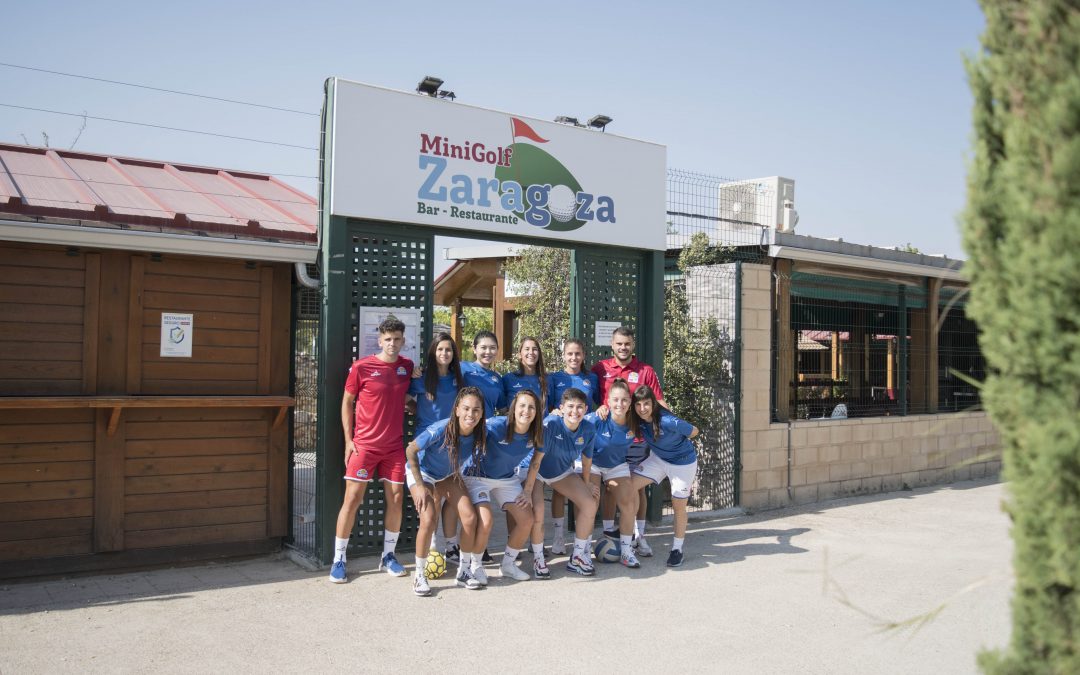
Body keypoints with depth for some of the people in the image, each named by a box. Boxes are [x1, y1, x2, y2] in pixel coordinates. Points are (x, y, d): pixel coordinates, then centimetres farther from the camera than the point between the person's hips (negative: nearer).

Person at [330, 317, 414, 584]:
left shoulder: (407, 367, 4)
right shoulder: (361, 367, -7)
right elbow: (347, 402, -1)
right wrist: (348, 440, -5)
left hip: (395, 446, 4)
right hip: (364, 444, -4)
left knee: (396, 499, 5)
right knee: (352, 499, -3)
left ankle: (388, 555, 21)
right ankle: (338, 559, 8)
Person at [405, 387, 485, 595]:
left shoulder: (481, 433, -22)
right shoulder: (440, 430, -36)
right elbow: (410, 451, -23)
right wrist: (420, 485, -22)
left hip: (449, 475, 5)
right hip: (422, 473, -4)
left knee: (470, 518, -10)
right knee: (429, 520, -23)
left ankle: (463, 570, 9)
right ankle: (419, 574, -4)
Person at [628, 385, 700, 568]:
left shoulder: (668, 422, -34)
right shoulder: (638, 420, -18)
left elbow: (694, 431, -20)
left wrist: (676, 442, -4)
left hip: (683, 462, -5)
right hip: (658, 458, 5)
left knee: (679, 507, 5)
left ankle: (677, 549, 25)